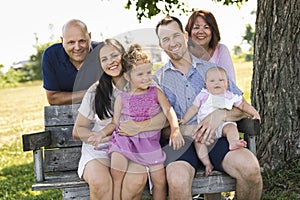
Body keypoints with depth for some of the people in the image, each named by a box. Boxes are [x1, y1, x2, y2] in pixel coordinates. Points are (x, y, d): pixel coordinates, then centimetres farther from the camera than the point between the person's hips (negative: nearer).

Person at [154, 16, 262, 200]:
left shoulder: (212, 69, 16)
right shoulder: (157, 79, 14)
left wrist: (220, 115, -9)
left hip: (216, 137, 2)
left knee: (250, 166, -29)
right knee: (177, 179, -37)